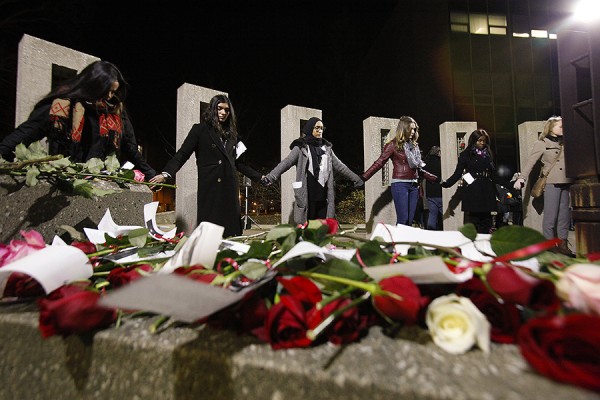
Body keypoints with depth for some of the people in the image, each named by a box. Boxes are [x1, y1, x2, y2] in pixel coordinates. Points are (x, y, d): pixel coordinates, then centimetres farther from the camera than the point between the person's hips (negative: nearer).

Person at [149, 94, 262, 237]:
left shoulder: (231, 134, 17)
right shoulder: (200, 129, 4)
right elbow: (182, 154, -4)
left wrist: (259, 178, 20)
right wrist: (166, 174, -20)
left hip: (230, 188, 5)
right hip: (210, 188, -4)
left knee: (231, 231, 3)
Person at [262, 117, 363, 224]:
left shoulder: (327, 148, 17)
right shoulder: (301, 147, 1)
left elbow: (339, 165, 20)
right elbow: (286, 162, -10)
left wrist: (355, 178, 19)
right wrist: (271, 176, -24)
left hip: (323, 194, 5)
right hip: (307, 194, -4)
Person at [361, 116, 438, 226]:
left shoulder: (414, 145, 15)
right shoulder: (394, 145, -2)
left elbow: (419, 168, 20)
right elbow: (379, 162, -8)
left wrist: (435, 178, 21)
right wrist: (364, 177, -18)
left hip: (414, 185, 6)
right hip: (400, 184, -6)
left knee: (410, 220, 7)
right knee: (402, 220, -8)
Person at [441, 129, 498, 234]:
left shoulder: (488, 155, 16)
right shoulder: (466, 154, 2)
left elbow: (493, 174, 17)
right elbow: (458, 173, -4)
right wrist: (446, 183, -19)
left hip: (486, 193, 5)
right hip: (472, 193, -5)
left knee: (486, 220, 7)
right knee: (472, 222, -6)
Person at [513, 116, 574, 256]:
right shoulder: (541, 143, 0)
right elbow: (530, 162, -9)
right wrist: (521, 178, -22)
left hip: (565, 183, 6)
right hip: (551, 182, -6)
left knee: (565, 215, 8)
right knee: (550, 215, -5)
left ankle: (562, 244, 15)